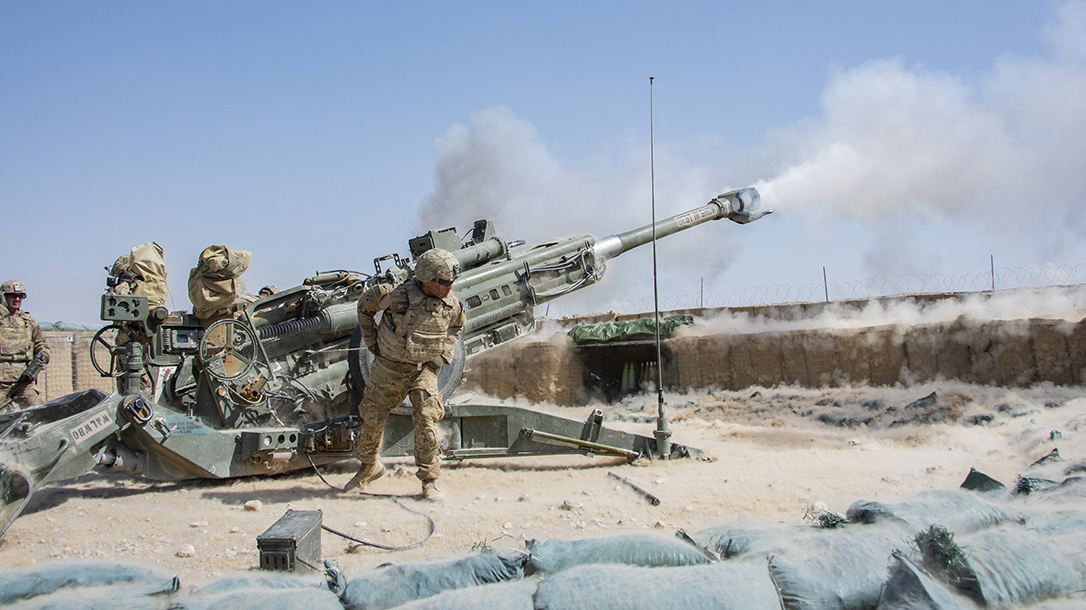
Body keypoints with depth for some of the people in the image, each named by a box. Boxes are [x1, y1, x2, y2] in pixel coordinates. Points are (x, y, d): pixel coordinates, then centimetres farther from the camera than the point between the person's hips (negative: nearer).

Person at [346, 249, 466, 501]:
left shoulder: (452, 304, -11)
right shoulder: (397, 296, -22)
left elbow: (455, 328, 14)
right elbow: (365, 306, -3)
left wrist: (442, 356, 1)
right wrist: (373, 343, -1)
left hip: (424, 369, 1)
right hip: (389, 367, -1)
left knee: (426, 421, -12)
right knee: (372, 418, 11)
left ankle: (429, 482, 0)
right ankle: (369, 467, 36)